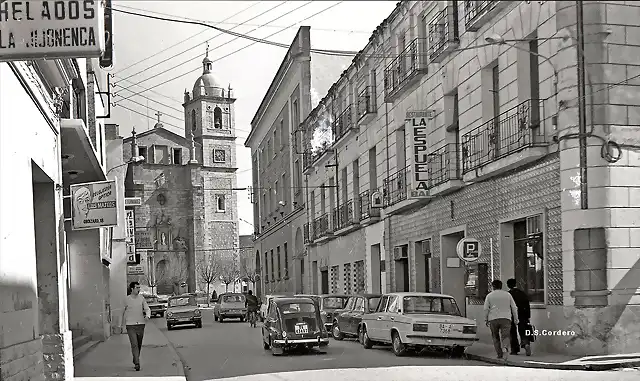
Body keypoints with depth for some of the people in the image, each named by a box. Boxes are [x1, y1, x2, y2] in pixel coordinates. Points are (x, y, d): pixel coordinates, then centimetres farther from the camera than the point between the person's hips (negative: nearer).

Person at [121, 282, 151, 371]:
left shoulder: (141, 298, 2)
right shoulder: (127, 299, -3)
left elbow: (147, 309, -1)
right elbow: (124, 312, 12)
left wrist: (147, 315, -23)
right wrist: (124, 324, 21)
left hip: (140, 324, 3)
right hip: (130, 325, -3)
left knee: (139, 345, 13)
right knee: (134, 345, -12)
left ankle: (135, 360, 32)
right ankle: (137, 364, -14)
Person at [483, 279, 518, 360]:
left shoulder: (489, 296, 6)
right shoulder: (507, 294, 10)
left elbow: (486, 309, 1)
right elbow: (514, 308, 9)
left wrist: (486, 320, 8)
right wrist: (515, 319, 14)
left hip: (493, 319, 0)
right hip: (506, 318, 0)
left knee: (496, 337, 13)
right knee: (505, 336, -5)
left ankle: (500, 354, 13)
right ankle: (505, 348, -33)